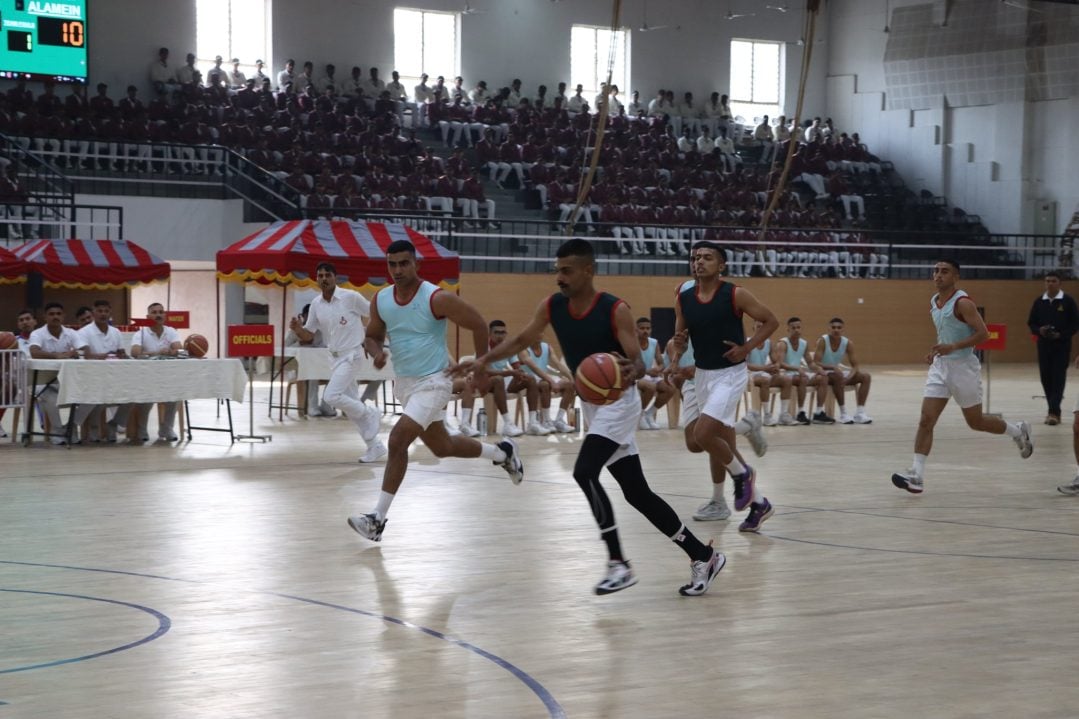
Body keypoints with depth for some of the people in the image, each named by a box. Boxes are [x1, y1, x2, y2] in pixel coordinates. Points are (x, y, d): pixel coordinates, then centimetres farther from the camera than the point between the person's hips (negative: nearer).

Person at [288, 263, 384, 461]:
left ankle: (367, 413, 4)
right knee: (352, 404, 8)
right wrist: (297, 329, -17)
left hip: (351, 354, -7)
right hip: (336, 357, 7)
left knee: (331, 396, -20)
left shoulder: (351, 297, -13)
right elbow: (309, 336, 4)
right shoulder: (316, 305, 3)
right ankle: (375, 446, 17)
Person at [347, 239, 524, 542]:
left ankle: (378, 519, -15)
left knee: (398, 440, -20)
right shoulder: (381, 300, -2)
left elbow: (478, 325, -9)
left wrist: (481, 367, -4)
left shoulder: (437, 298, -19)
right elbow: (372, 336, 12)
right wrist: (376, 352, -11)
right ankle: (501, 452, 46)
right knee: (442, 447, 20)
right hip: (405, 383, 7)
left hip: (432, 382, -7)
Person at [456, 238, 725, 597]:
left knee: (584, 472, -23)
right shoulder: (552, 307, -2)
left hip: (618, 402, -7)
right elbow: (521, 341, 12)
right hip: (592, 404, 7)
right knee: (637, 493, 7)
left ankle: (619, 564, -14)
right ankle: (703, 556, 16)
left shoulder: (616, 310, -20)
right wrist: (482, 360, 3)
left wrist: (631, 372, -44)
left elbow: (639, 362, -22)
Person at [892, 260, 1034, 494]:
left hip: (963, 367, -6)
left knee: (975, 422, 9)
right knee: (926, 420, -7)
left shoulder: (963, 303, -16)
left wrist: (953, 347, -29)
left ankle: (1018, 431, 36)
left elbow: (983, 333, -20)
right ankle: (917, 476, -11)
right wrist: (935, 351, 8)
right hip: (940, 367, 6)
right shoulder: (933, 303, 8)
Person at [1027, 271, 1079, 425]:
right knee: (1046, 377, 5)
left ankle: (1054, 412, -13)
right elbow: (1031, 323, 11)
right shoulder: (1039, 302, 7)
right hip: (1044, 345, 4)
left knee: (1058, 378, -9)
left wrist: (1061, 335, -17)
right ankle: (1053, 410, 17)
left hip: (1062, 346, -4)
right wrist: (1039, 331, -11)